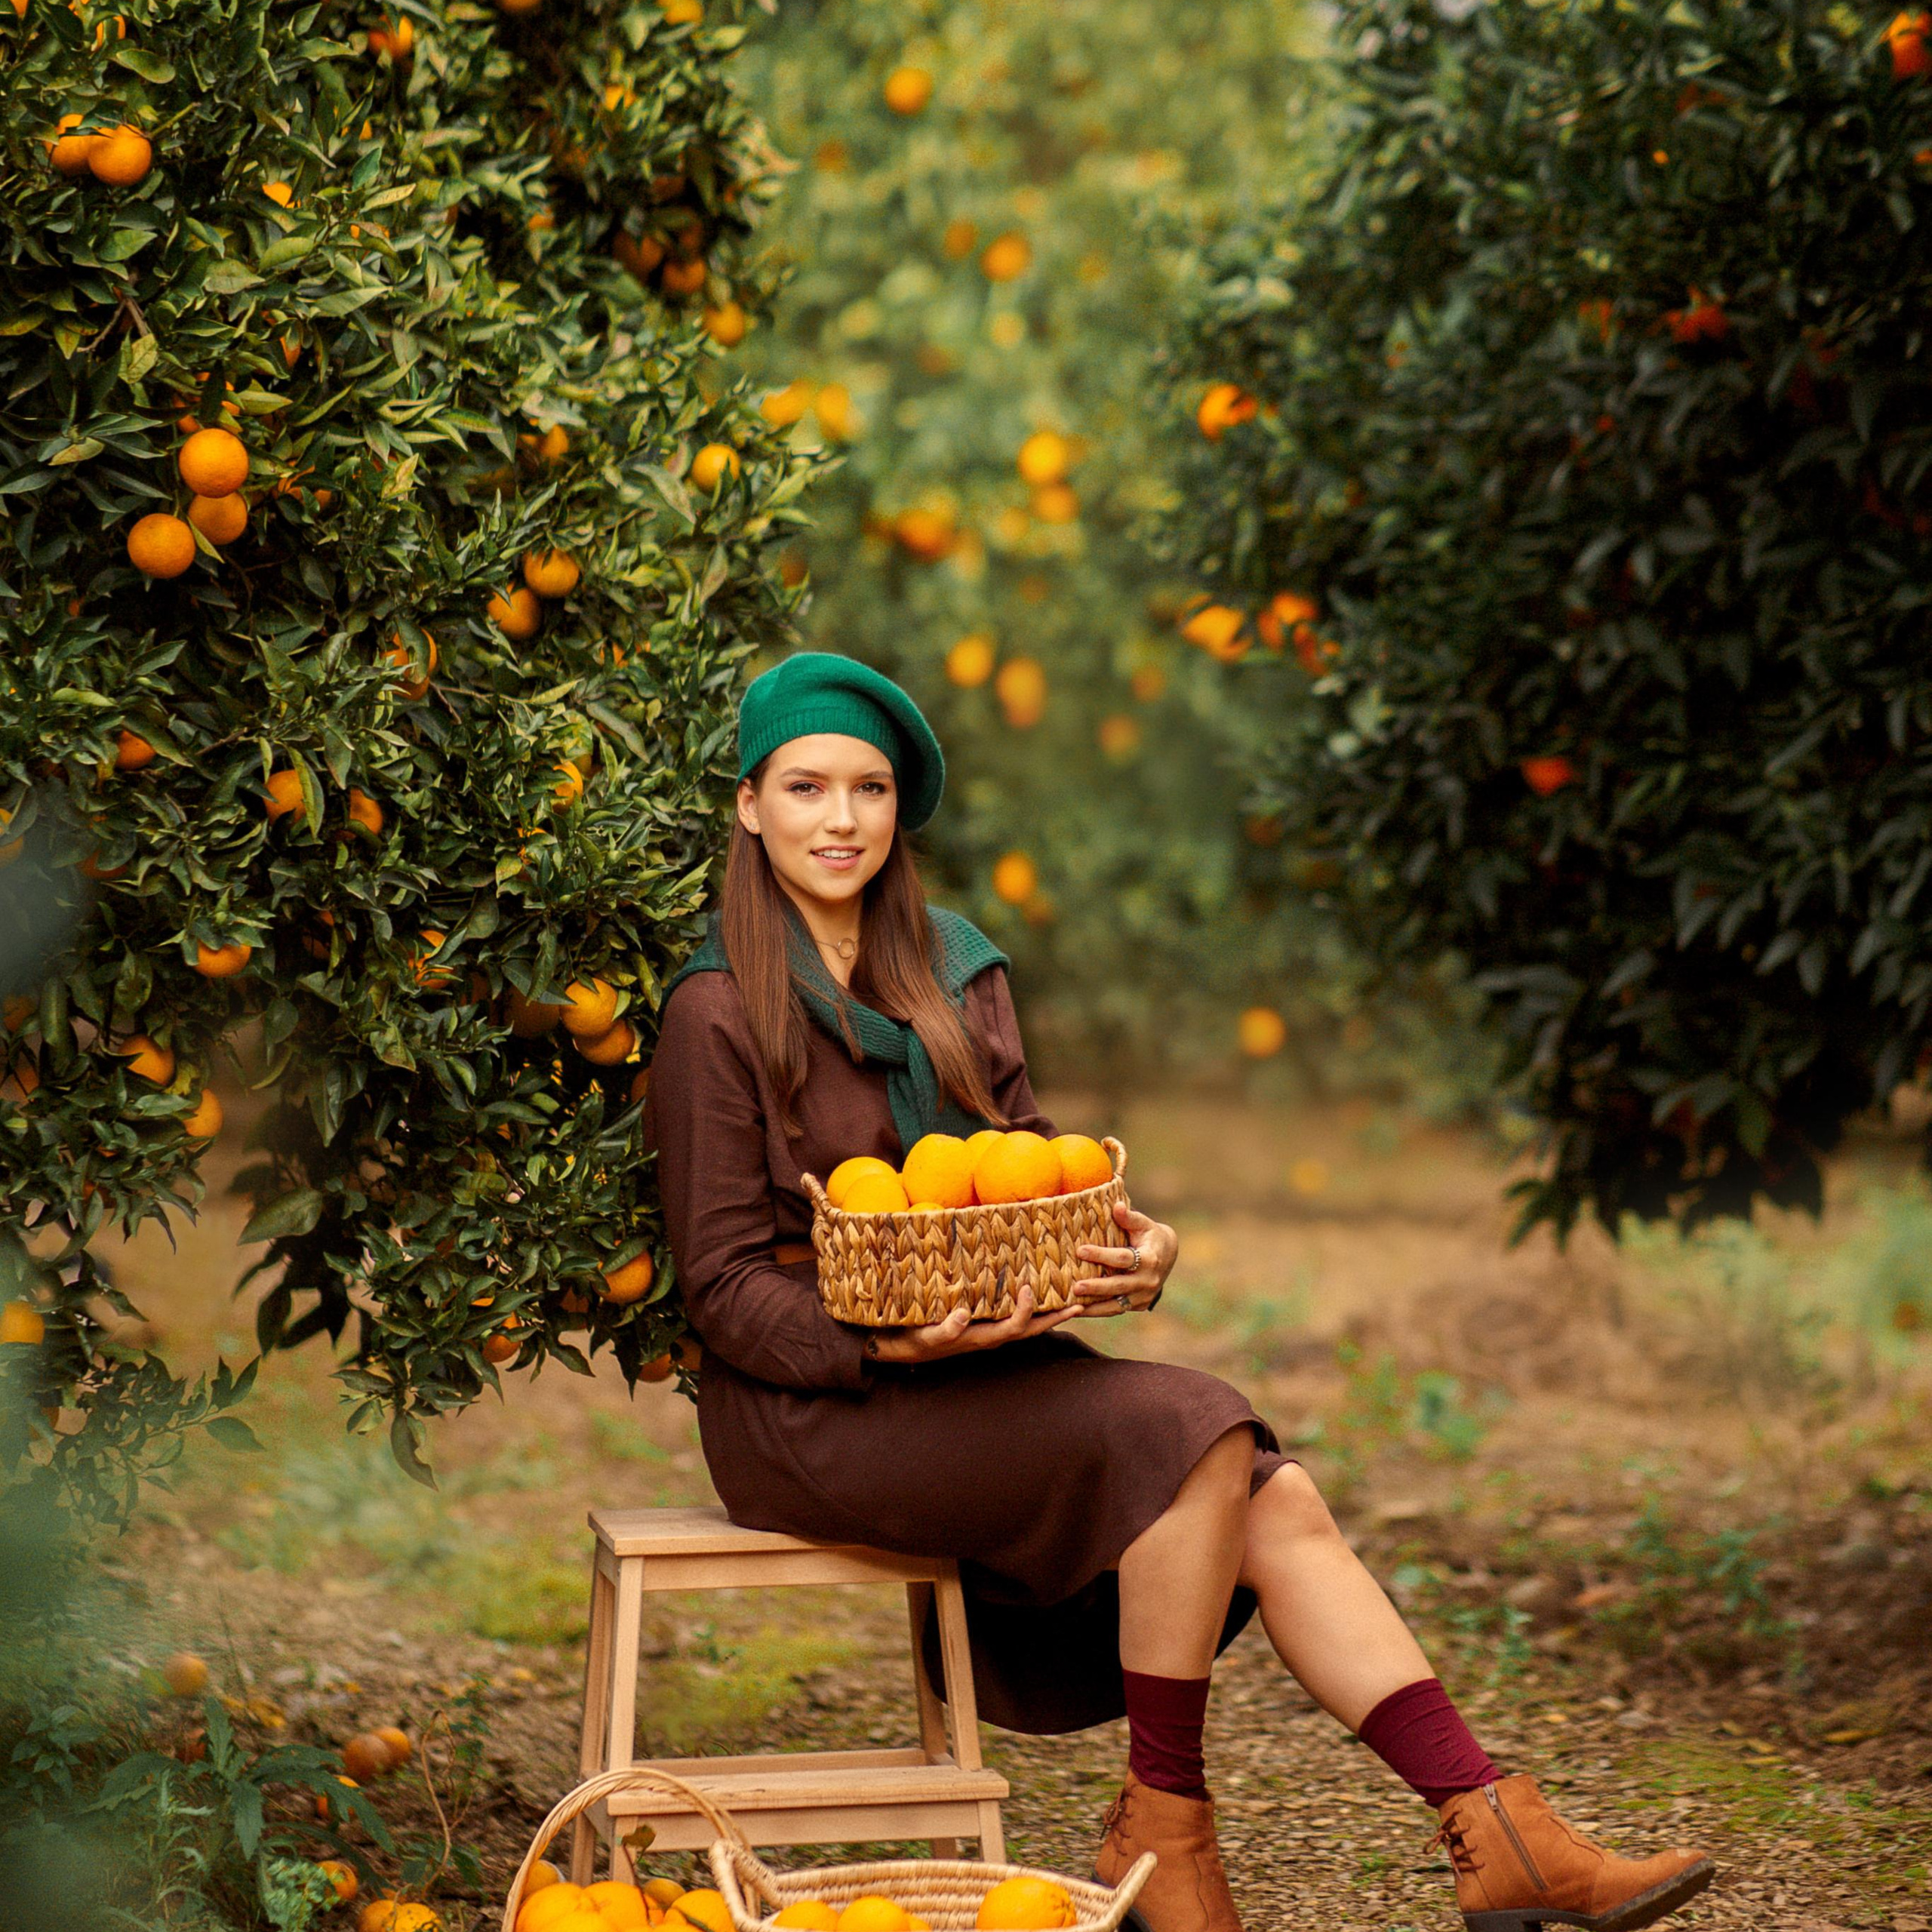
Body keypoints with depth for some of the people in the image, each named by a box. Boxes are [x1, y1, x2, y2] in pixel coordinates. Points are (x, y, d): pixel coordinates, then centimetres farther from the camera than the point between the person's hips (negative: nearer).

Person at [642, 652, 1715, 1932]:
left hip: (969, 1358, 6)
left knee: (1276, 1497, -14)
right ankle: (1161, 1828, -12)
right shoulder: (718, 1018, -9)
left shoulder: (957, 972, 12)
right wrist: (885, 1345, -27)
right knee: (1189, 1435, -24)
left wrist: (1135, 1251, -11)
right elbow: (725, 1288, -10)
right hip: (813, 1405, -6)